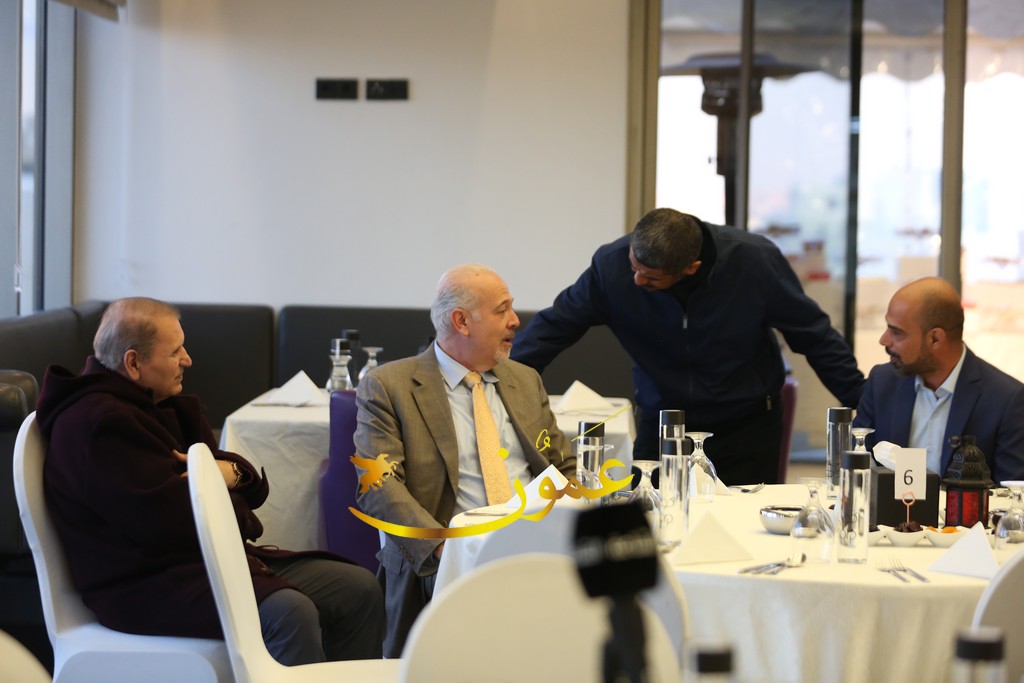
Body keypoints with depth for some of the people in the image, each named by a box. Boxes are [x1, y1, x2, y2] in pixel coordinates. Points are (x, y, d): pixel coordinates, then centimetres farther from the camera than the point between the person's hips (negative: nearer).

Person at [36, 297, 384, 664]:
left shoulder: (164, 407, 18)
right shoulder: (97, 424, -15)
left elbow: (253, 488, 17)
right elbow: (171, 519, -23)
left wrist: (232, 472, -9)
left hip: (214, 559, 10)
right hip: (148, 586, -10)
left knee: (360, 589, -1)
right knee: (290, 613, -33)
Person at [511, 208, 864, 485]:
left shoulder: (755, 260, -20)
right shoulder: (612, 264, -17)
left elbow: (815, 337, -9)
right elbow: (555, 325, -6)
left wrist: (862, 403, -6)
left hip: (747, 427, -1)